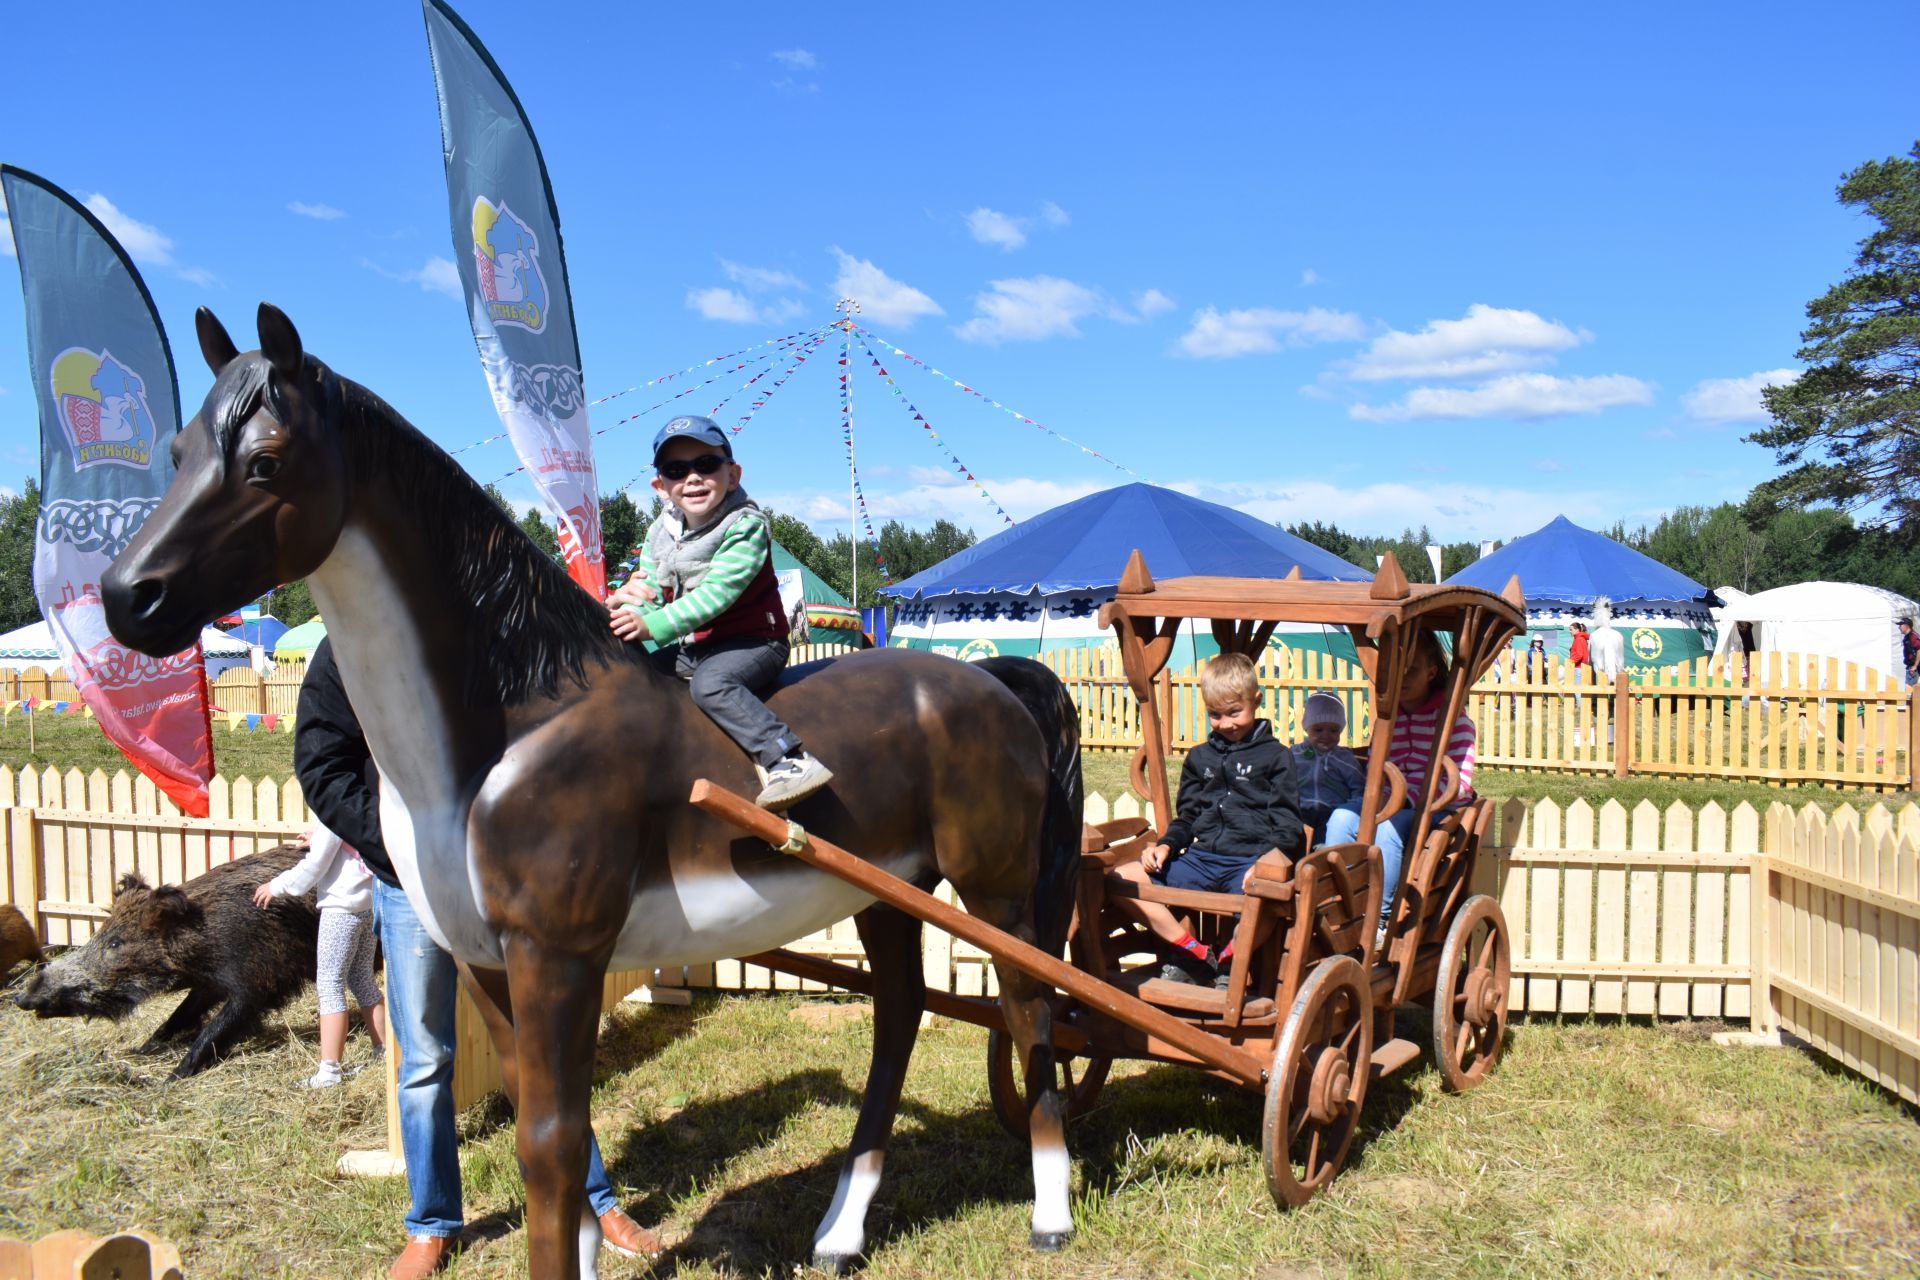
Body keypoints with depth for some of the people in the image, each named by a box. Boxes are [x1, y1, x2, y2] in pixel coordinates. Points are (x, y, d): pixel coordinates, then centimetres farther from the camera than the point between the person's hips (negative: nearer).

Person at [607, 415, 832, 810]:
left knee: (710, 682, -35)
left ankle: (788, 760, -41)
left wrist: (653, 626, -30)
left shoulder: (746, 524, -16)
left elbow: (717, 592, -26)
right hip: (689, 647, 8)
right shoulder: (660, 533, 6)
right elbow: (653, 597, 8)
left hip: (751, 640, -8)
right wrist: (627, 602, -17)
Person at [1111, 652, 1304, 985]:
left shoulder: (1276, 756, 8)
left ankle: (1229, 962, -7)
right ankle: (1194, 954, -8)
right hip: (1201, 857, 5)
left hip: (1250, 860, -5)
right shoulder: (1200, 757, 22)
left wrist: (1269, 860, -18)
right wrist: (1166, 844, 4)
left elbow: (1286, 823, 2)